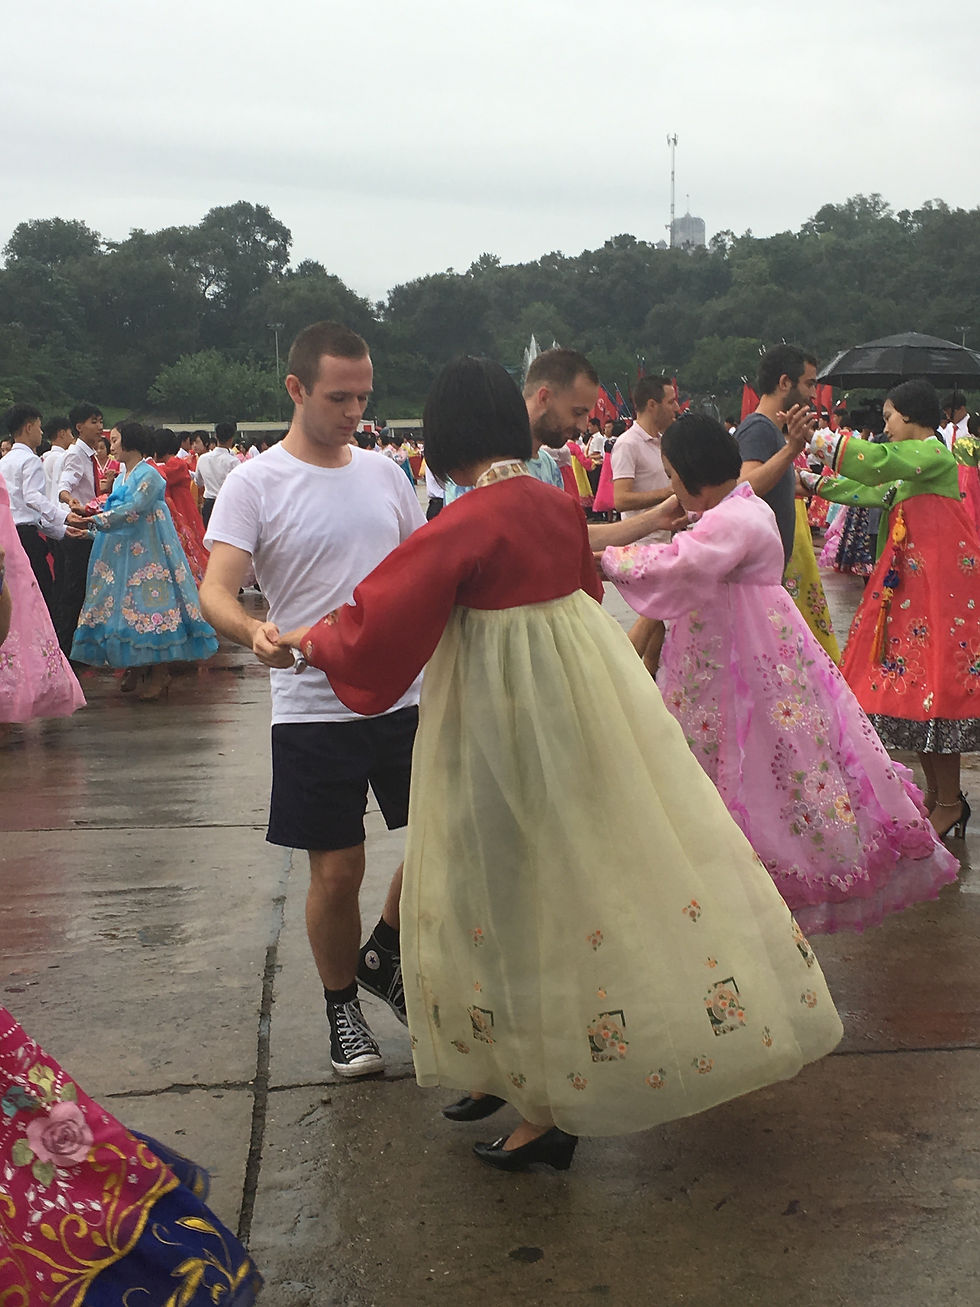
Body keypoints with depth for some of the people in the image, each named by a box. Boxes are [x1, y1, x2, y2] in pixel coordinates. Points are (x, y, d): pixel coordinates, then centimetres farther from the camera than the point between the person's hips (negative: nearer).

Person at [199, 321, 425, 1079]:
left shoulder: (385, 473, 8)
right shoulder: (254, 485, -7)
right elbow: (216, 590, -17)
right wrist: (253, 631, -37)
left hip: (404, 695, 5)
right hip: (315, 708, -4)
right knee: (337, 870, 3)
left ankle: (382, 959, 33)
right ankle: (342, 1008, 27)